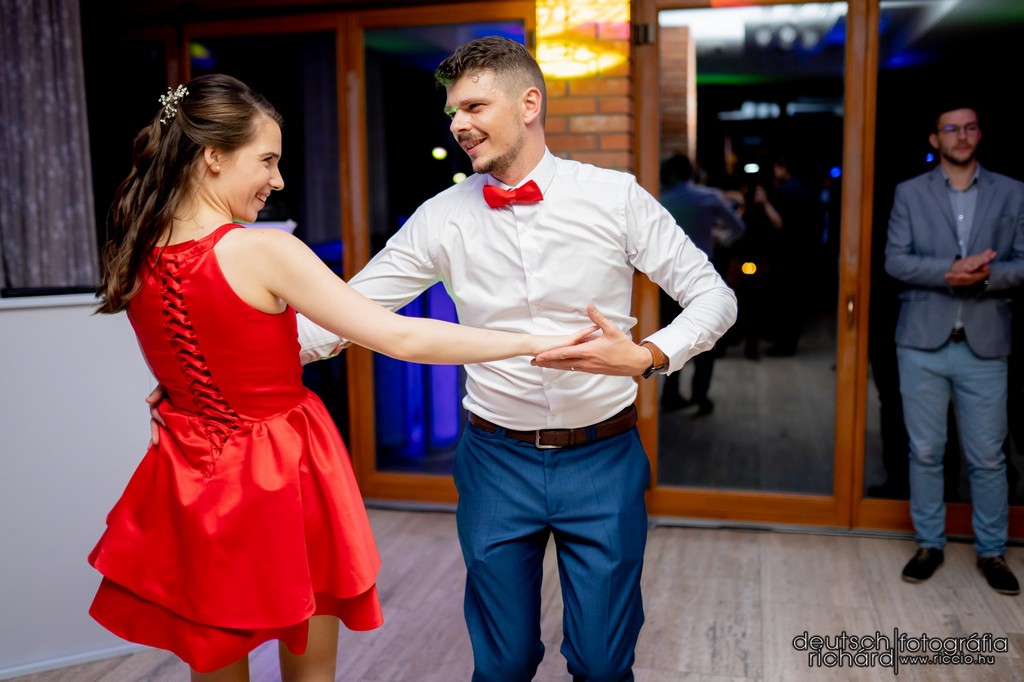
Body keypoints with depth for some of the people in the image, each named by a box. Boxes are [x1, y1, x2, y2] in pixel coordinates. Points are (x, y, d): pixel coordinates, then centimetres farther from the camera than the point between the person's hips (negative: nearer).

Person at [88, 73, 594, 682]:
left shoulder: (133, 258, -3)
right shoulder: (264, 250, -23)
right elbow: (401, 339, -24)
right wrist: (534, 342, -18)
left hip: (194, 486, 5)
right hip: (284, 477, -5)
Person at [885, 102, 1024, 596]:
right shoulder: (909, 193, 5)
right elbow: (895, 261, -4)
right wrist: (949, 272, -20)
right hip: (922, 342, 0)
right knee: (925, 452, 8)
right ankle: (929, 544, 23)